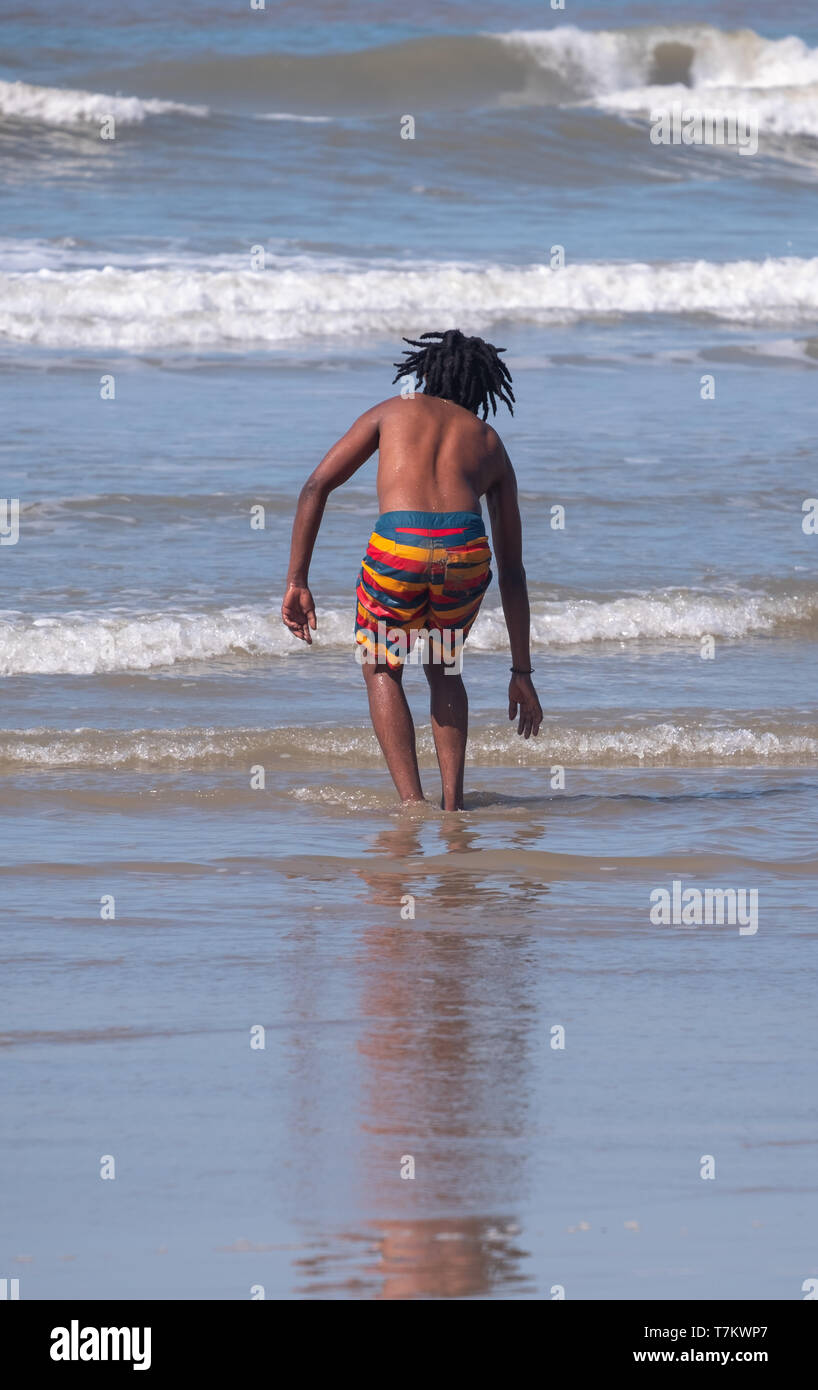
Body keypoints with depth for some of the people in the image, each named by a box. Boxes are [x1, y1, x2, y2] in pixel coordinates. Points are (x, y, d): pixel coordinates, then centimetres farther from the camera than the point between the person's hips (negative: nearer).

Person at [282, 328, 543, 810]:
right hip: (465, 550, 2)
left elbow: (316, 487, 16)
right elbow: (512, 571, 32)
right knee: (443, 667, 31)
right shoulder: (491, 444, 31)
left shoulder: (394, 412, 28)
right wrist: (522, 672, 34)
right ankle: (453, 802, 21)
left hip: (399, 548, -2)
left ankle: (412, 804, 9)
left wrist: (297, 583, 15)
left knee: (382, 669, 24)